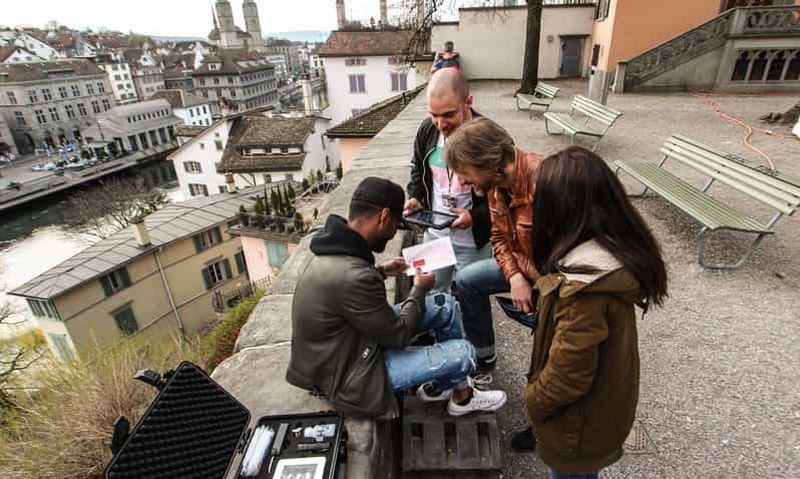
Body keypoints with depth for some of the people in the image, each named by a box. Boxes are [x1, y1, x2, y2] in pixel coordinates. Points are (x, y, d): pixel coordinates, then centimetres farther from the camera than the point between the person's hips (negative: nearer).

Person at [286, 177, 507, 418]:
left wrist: (381, 271, 6)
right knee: (462, 352, -10)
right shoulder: (354, 278, -37)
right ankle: (461, 398, 25)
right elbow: (398, 336, -22)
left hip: (346, 342, 9)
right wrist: (419, 289, -7)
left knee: (446, 306, 5)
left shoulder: (333, 248, -7)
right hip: (349, 377, -9)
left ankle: (444, 385, 24)